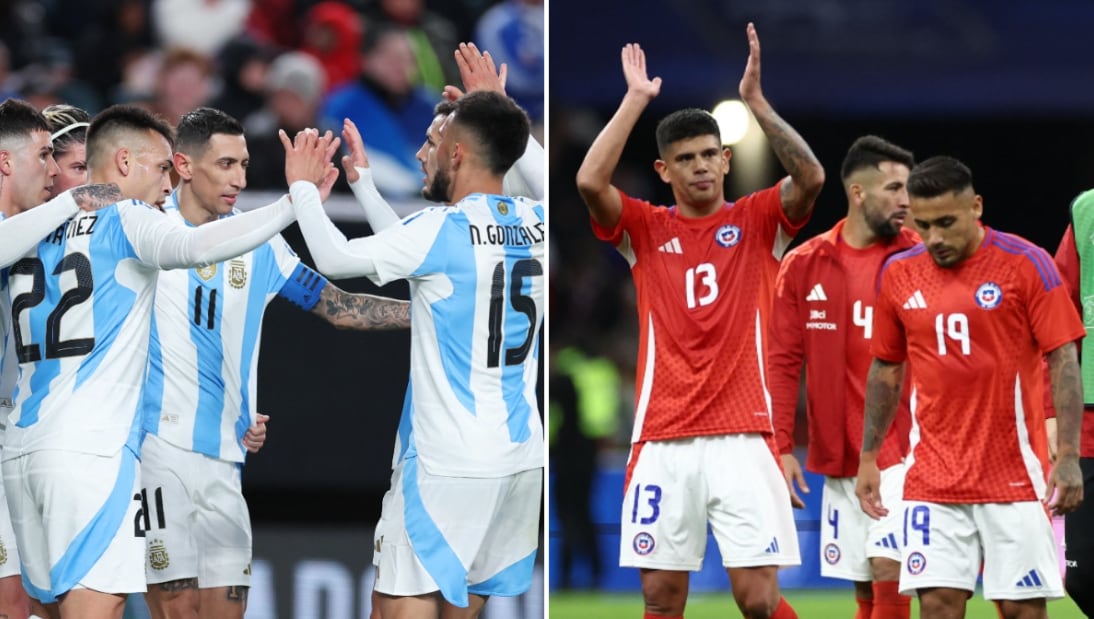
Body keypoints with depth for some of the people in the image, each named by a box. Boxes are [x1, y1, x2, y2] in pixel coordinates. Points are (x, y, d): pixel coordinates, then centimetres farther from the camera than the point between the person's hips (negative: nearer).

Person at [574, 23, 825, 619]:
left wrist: (756, 101, -15)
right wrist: (635, 100, -6)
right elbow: (589, 181, -10)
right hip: (662, 440, 2)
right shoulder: (644, 229, 8)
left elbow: (811, 177, -12)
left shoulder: (756, 222, 6)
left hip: (741, 436, -2)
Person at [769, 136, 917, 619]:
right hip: (838, 457, 3)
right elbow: (784, 362, 5)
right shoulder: (804, 266, 4)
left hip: (901, 451, -3)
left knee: (888, 571, -14)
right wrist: (782, 447, -3)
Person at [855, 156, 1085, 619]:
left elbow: (1064, 362, -7)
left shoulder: (1026, 264, -7)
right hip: (933, 483, 3)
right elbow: (885, 368, 16)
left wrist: (1068, 458, -14)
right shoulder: (898, 274, 5)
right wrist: (868, 458, 13)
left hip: (1015, 476, -3)